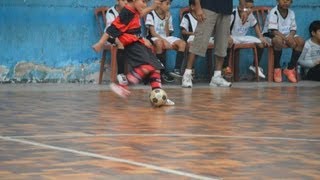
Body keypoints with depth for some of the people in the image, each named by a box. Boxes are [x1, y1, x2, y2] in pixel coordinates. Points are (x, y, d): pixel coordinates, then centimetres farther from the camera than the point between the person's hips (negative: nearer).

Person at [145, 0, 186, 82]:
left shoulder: (168, 16, 11)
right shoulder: (151, 14, -5)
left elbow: (167, 34, 3)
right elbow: (152, 32, -15)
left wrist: (167, 20, -6)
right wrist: (164, 41, -27)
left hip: (165, 38, 6)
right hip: (154, 38, -6)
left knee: (182, 43, -19)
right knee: (159, 43, -41)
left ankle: (177, 69, -29)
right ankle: (163, 72, -34)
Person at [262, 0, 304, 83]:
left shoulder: (291, 13, 1)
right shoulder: (273, 13, -18)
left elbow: (293, 29, 3)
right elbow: (273, 30, -24)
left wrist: (291, 36, -21)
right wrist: (286, 38, -33)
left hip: (287, 35, 6)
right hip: (271, 36, -6)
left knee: (301, 41, -18)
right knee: (278, 40, -40)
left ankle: (290, 69, -8)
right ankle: (277, 69, -23)